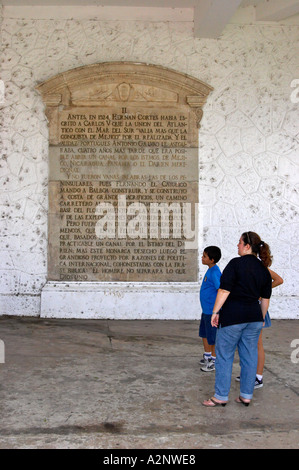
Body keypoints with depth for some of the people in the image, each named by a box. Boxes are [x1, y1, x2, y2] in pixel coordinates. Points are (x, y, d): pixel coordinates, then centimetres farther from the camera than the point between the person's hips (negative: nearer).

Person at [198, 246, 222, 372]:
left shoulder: (215, 273, -20)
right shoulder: (210, 271, 9)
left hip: (212, 310, -10)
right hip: (206, 309, 10)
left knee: (213, 337, 2)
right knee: (204, 334, 20)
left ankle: (214, 361, 15)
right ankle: (207, 357, 35)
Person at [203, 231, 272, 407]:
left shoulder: (236, 263, -10)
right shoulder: (264, 269, 9)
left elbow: (224, 290, -15)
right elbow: (265, 298, 13)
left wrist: (215, 311, -9)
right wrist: (261, 318, 22)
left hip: (232, 316, -6)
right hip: (254, 317, 6)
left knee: (224, 356, 4)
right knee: (249, 356, 12)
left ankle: (221, 396, 9)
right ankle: (246, 396, 19)